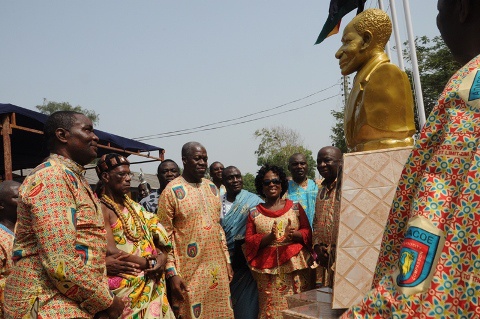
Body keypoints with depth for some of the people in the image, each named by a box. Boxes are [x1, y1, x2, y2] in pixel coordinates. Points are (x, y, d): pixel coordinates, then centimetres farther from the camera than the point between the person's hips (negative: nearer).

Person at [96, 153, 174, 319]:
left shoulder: (134, 207, 12)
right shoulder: (102, 208, -10)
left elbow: (159, 237, 11)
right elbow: (111, 251, -19)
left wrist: (162, 257, -9)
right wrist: (150, 263, -13)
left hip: (150, 283, 7)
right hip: (125, 286, -6)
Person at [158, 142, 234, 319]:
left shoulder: (212, 187, 10)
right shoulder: (171, 191, -9)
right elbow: (165, 235, -9)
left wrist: (227, 260, 13)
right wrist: (171, 272, -14)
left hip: (218, 268, 6)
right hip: (190, 272, -6)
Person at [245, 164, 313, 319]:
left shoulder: (295, 207, 8)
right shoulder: (255, 213, 7)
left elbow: (308, 233, 5)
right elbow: (249, 241, 2)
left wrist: (294, 234, -15)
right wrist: (269, 237, -14)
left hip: (294, 267, 0)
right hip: (268, 270, 0)